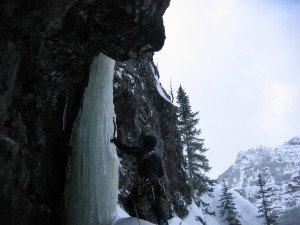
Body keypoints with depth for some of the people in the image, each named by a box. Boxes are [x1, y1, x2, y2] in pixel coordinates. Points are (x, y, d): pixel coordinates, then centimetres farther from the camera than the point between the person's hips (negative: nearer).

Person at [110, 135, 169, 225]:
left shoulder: (141, 151, 4)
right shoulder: (157, 157, 18)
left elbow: (124, 148, 4)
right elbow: (161, 173, 20)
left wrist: (115, 140, 20)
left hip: (145, 183, -6)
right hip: (156, 185, 6)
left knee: (129, 204, 4)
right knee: (157, 209, 14)